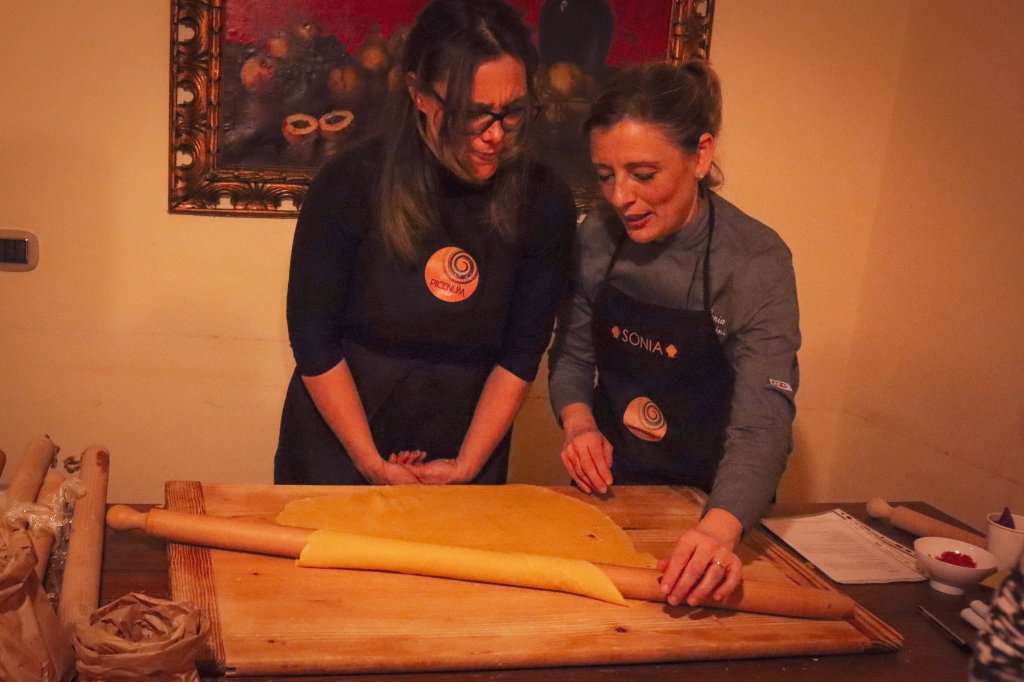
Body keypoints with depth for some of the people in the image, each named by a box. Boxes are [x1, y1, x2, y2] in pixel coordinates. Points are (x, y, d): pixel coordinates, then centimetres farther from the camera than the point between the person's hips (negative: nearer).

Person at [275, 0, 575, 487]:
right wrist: (372, 465, -11)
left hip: (469, 450, 2)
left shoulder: (545, 203, -12)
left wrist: (467, 465, -9)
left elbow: (521, 353, -7)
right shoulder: (349, 185, -18)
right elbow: (313, 340, -12)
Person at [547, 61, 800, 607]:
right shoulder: (597, 235, -11)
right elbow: (572, 353, 2)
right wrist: (578, 420, -19)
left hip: (705, 498, -3)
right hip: (607, 484, 4)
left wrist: (718, 530, -48)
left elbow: (761, 425, -31)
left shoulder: (758, 262, -23)